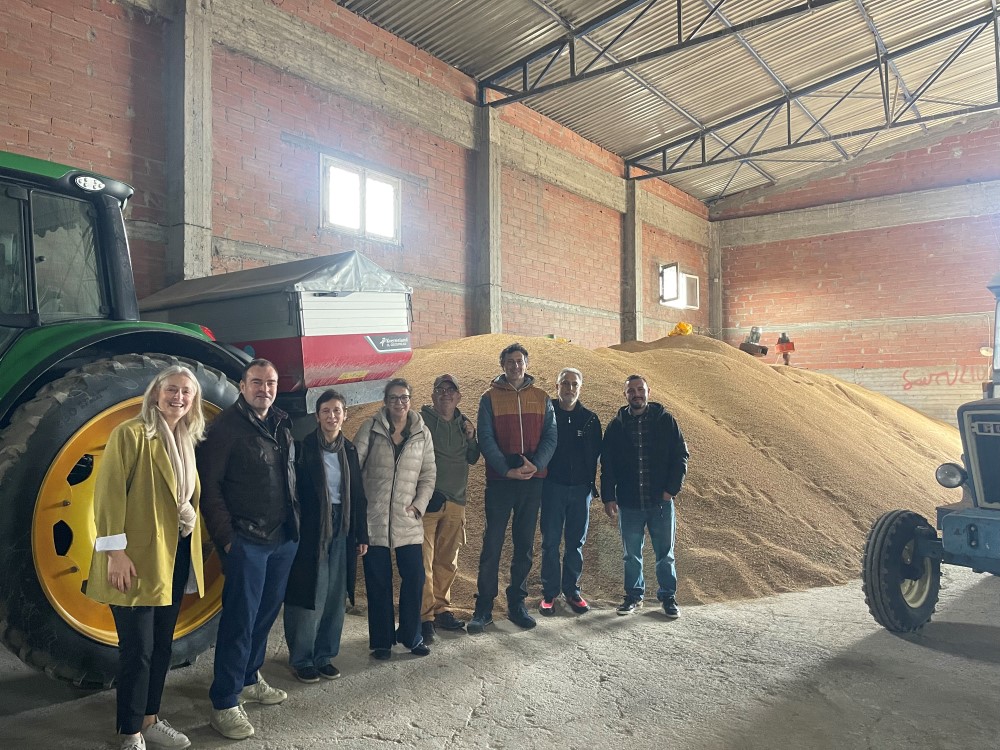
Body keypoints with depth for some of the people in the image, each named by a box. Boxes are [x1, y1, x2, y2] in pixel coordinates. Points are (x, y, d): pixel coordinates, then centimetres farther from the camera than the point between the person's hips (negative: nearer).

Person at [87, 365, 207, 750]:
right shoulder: (130, 433, -11)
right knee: (138, 647, 0)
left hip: (174, 558, 8)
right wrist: (115, 552, -20)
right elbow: (108, 492, -16)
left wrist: (190, 514, 5)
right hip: (139, 559, -8)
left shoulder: (185, 442, 13)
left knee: (162, 644, 16)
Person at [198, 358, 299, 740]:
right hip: (246, 540, -7)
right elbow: (210, 486, -13)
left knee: (266, 614, 17)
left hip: (284, 538, 7)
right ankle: (224, 705, 9)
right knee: (240, 620, -2)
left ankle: (249, 680, 34)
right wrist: (226, 536, -16)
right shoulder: (226, 426, -11)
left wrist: (296, 521, 11)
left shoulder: (282, 425, 10)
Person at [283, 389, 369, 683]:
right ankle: (302, 659, 18)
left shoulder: (349, 450, 8)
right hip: (311, 530, -5)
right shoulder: (304, 448, -6)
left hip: (342, 530, 5)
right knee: (309, 597, 1)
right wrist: (296, 531, -14)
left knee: (335, 598, 10)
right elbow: (296, 492, -9)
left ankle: (325, 656, 25)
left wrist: (362, 534, 9)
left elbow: (358, 495, 11)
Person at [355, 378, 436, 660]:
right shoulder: (370, 428, -1)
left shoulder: (422, 434, 6)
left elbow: (428, 475, 7)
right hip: (373, 518, -2)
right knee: (378, 582, 6)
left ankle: (410, 635, 22)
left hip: (408, 520, 2)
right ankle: (381, 640, 21)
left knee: (414, 578, 2)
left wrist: (418, 505, -5)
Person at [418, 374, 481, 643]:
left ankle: (440, 609, 26)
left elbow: (472, 459, 17)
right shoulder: (421, 420, -5)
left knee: (447, 561, 13)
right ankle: (424, 615, -1)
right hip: (427, 499, -6)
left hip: (455, 502, 6)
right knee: (424, 561, -8)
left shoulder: (463, 424, 13)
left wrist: (471, 437, -1)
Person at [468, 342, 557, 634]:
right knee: (492, 544, 0)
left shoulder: (541, 398, 8)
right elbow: (486, 439, -5)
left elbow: (550, 436, 3)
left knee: (525, 545, 10)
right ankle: (483, 607, 9)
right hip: (500, 480, -3)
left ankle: (517, 603, 22)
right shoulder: (490, 398, 1)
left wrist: (536, 464, -14)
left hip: (533, 480, 3)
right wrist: (507, 469, -16)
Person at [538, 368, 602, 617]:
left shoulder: (589, 419, 6)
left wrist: (590, 483, 3)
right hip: (552, 486, -2)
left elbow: (595, 454, 10)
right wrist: (539, 478, -6)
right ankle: (549, 593, 11)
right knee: (550, 542, 2)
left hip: (580, 488, 2)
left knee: (576, 542, 9)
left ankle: (572, 591, 20)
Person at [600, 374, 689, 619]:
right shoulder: (617, 425, 1)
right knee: (631, 554, 12)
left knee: (665, 553, 9)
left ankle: (668, 596, 24)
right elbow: (607, 464, 3)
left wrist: (672, 489, -6)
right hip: (628, 503, 1)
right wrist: (608, 497, -2)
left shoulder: (665, 420, -1)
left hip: (661, 501, -1)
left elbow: (680, 456, 1)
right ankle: (634, 595, 27)